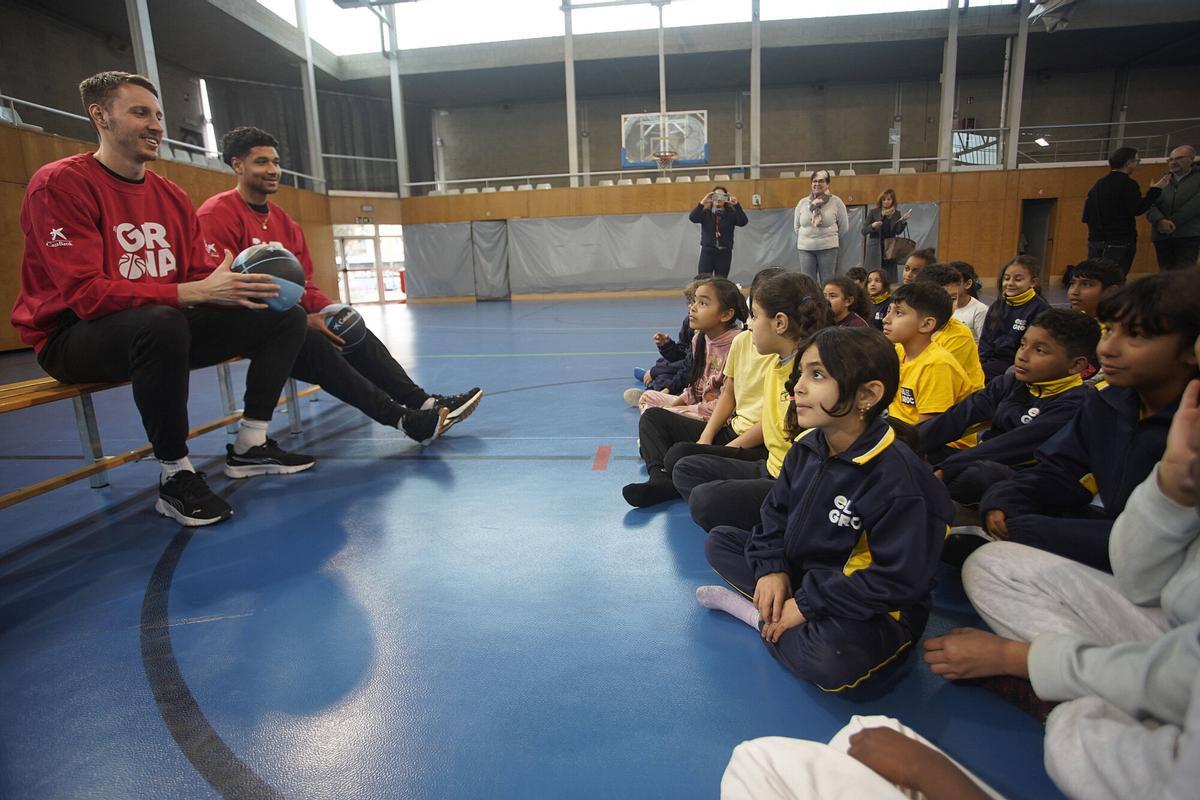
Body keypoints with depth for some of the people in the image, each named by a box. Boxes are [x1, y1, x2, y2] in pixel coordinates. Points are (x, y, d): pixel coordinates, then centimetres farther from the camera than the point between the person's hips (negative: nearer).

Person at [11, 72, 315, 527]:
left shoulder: (172, 197, 7)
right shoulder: (59, 183, -13)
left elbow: (203, 276, 5)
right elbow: (87, 294, -24)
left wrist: (242, 284, -18)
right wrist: (196, 293, -33)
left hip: (160, 329, 7)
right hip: (74, 338, -7)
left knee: (285, 316, -1)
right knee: (160, 322, -42)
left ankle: (249, 447, 3)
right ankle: (175, 477, -23)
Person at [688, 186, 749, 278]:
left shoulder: (731, 214, 4)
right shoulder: (705, 213, 4)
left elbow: (743, 222, -11)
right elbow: (692, 218, -12)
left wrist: (736, 205, -18)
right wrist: (702, 202, -19)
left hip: (724, 253, 0)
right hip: (707, 251, 0)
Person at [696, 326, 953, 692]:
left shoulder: (896, 476, -26)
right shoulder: (807, 445, -3)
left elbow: (898, 581, -26)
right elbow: (776, 510, 8)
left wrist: (806, 605, -23)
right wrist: (771, 567, -10)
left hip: (873, 607, -7)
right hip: (800, 572, 7)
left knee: (831, 662, -38)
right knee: (719, 541, 4)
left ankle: (760, 615, -10)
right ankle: (777, 609, -10)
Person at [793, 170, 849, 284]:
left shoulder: (836, 201, -1)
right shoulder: (802, 203, 6)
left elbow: (844, 227, 6)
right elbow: (796, 226, 17)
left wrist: (831, 237, 14)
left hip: (828, 248, -2)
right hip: (805, 248, 2)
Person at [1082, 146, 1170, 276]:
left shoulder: (1099, 184, 13)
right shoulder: (1128, 183, -8)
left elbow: (1086, 216, 12)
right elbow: (1137, 210, -13)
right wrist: (1155, 190, -5)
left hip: (1095, 240, 7)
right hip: (1119, 241, -7)